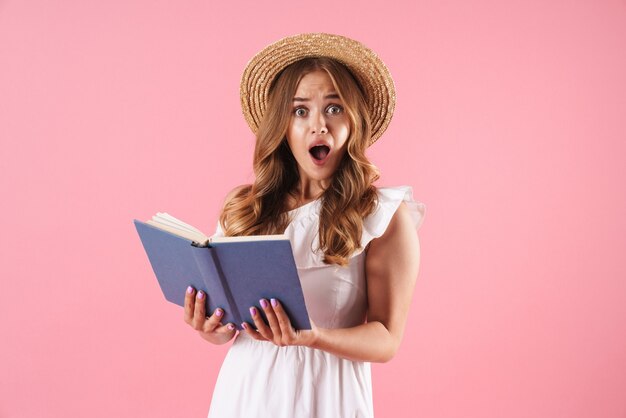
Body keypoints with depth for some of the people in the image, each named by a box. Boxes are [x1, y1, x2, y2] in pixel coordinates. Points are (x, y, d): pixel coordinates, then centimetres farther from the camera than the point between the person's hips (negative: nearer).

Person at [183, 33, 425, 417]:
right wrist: (213, 329, -14)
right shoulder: (243, 210, 0)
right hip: (245, 387, 3)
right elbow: (226, 324, 8)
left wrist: (311, 337, -25)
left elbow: (387, 340, -9)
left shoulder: (385, 216, -9)